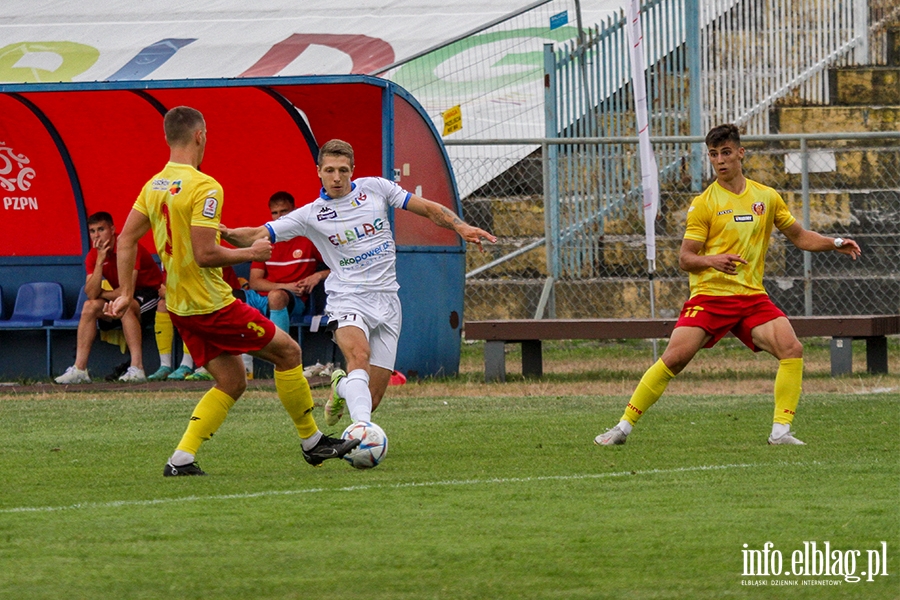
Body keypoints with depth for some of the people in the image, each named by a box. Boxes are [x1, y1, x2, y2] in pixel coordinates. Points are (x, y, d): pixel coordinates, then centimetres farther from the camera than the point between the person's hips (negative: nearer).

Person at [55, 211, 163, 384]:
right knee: (90, 306, -15)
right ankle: (79, 369, -17)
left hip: (151, 294, -7)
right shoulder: (93, 256, -4)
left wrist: (101, 294, -11)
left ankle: (137, 369, -40)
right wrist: (100, 261, -24)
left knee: (125, 306, -36)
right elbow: (91, 294, -17)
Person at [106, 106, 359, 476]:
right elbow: (205, 254, -24)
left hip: (179, 307, 8)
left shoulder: (153, 186, 7)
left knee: (232, 383, 15)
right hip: (212, 305, -8)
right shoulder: (204, 187, -19)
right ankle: (312, 442, 16)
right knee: (288, 351, 7)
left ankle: (182, 459, 3)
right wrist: (251, 253, -9)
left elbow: (126, 240, 9)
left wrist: (126, 292, 14)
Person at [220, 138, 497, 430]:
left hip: (386, 299, 2)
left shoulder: (375, 188, 5)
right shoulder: (311, 214, 1)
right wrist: (226, 233, -21)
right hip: (347, 298, -2)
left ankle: (342, 386, 34)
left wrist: (461, 226, -8)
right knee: (359, 354, -37)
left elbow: (429, 209, 8)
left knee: (370, 401, -2)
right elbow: (257, 236, -2)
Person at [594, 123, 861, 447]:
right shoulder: (704, 203, 1)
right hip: (709, 296, -3)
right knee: (674, 357, -16)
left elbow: (799, 236, 21)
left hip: (752, 296, 3)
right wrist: (712, 260, -21)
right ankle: (623, 426, -5)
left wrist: (835, 243, 5)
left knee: (792, 349, -18)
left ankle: (781, 431, -11)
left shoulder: (767, 197, 11)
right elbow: (685, 259, -1)